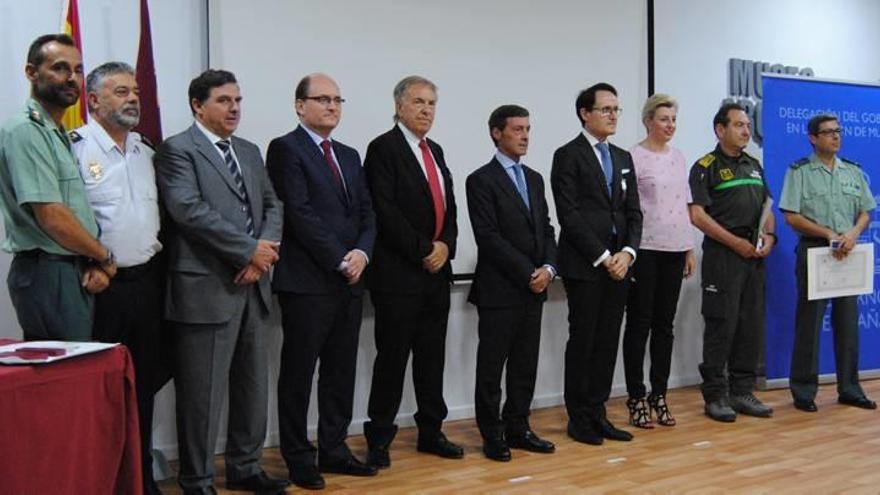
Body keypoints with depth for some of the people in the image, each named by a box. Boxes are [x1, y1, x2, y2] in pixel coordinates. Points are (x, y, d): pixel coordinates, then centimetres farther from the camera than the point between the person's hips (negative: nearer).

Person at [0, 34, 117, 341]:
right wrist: (105, 257, -7)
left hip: (76, 271, 9)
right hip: (48, 273, -9)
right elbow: (51, 217, -19)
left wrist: (95, 264, -2)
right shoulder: (25, 131, -13)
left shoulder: (61, 135, 16)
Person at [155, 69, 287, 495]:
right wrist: (249, 250, -16)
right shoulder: (177, 150, -5)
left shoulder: (250, 152, 17)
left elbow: (272, 205, 13)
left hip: (252, 285, 7)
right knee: (203, 392, 1)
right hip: (206, 288, -7)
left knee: (252, 385, 14)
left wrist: (265, 248, -7)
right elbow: (189, 209, -18)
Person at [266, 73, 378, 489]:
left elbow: (367, 214, 13)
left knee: (341, 373, 12)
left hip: (349, 282, 7)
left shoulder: (349, 155, 18)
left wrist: (361, 252, -6)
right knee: (298, 374, 5)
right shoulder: (286, 149, -5)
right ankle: (299, 459, 16)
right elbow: (300, 214, -13)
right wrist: (338, 260, -14)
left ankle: (334, 450, 24)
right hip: (307, 282, -7)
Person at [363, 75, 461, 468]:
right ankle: (379, 438, 11)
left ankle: (430, 432, 22)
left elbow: (449, 208, 16)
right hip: (398, 273, -7)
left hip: (437, 271, 7)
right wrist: (424, 251, -13)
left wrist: (445, 246, -3)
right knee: (392, 358, 0)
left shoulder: (436, 151, 17)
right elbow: (386, 211, -16)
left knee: (432, 357, 12)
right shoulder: (383, 148, -7)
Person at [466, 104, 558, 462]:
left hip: (533, 288, 7)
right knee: (492, 366, 3)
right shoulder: (481, 180, -7)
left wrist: (548, 268, -4)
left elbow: (546, 229, 13)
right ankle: (492, 435, 13)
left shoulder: (534, 178, 15)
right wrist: (528, 273, -15)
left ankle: (517, 428, 21)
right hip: (499, 289, -6)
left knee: (526, 365, 11)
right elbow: (489, 237, -14)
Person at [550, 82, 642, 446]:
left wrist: (627, 252, -4)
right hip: (584, 266, -6)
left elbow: (633, 212, 12)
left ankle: (597, 413, 18)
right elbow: (570, 215, -12)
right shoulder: (568, 155, -4)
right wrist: (603, 257, -14)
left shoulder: (623, 158, 16)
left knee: (608, 343, 8)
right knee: (582, 341, 2)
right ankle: (579, 419, 13)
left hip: (618, 264, 6)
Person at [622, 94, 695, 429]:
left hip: (674, 250, 6)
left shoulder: (678, 157, 13)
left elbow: (685, 206, 16)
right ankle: (636, 398, 9)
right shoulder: (634, 157, -6)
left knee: (664, 325, 10)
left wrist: (690, 248, 12)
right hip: (645, 250, -6)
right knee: (639, 324, 1)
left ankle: (659, 395, 19)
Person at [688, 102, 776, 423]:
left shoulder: (754, 166, 18)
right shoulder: (706, 167, -4)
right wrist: (736, 243, -14)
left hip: (754, 255, 7)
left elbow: (767, 207, 21)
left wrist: (769, 236, 1)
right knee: (721, 325, -5)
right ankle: (715, 395, 5)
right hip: (722, 255, -7)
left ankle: (742, 392, 18)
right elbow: (697, 215, -12)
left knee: (752, 325, 8)